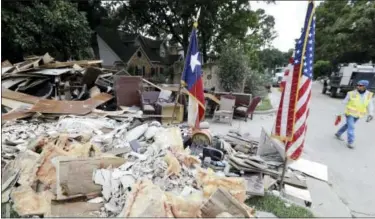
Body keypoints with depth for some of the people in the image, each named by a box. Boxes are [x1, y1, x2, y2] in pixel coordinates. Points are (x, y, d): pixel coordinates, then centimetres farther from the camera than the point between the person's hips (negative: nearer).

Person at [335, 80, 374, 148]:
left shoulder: (369, 95, -2)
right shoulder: (351, 93, -12)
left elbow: (370, 105, 1)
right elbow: (344, 103, -5)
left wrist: (370, 114, -9)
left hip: (357, 115, 5)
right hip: (350, 113, -4)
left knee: (348, 125, 17)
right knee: (351, 127, -8)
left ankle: (338, 134, 35)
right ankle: (350, 142, -1)